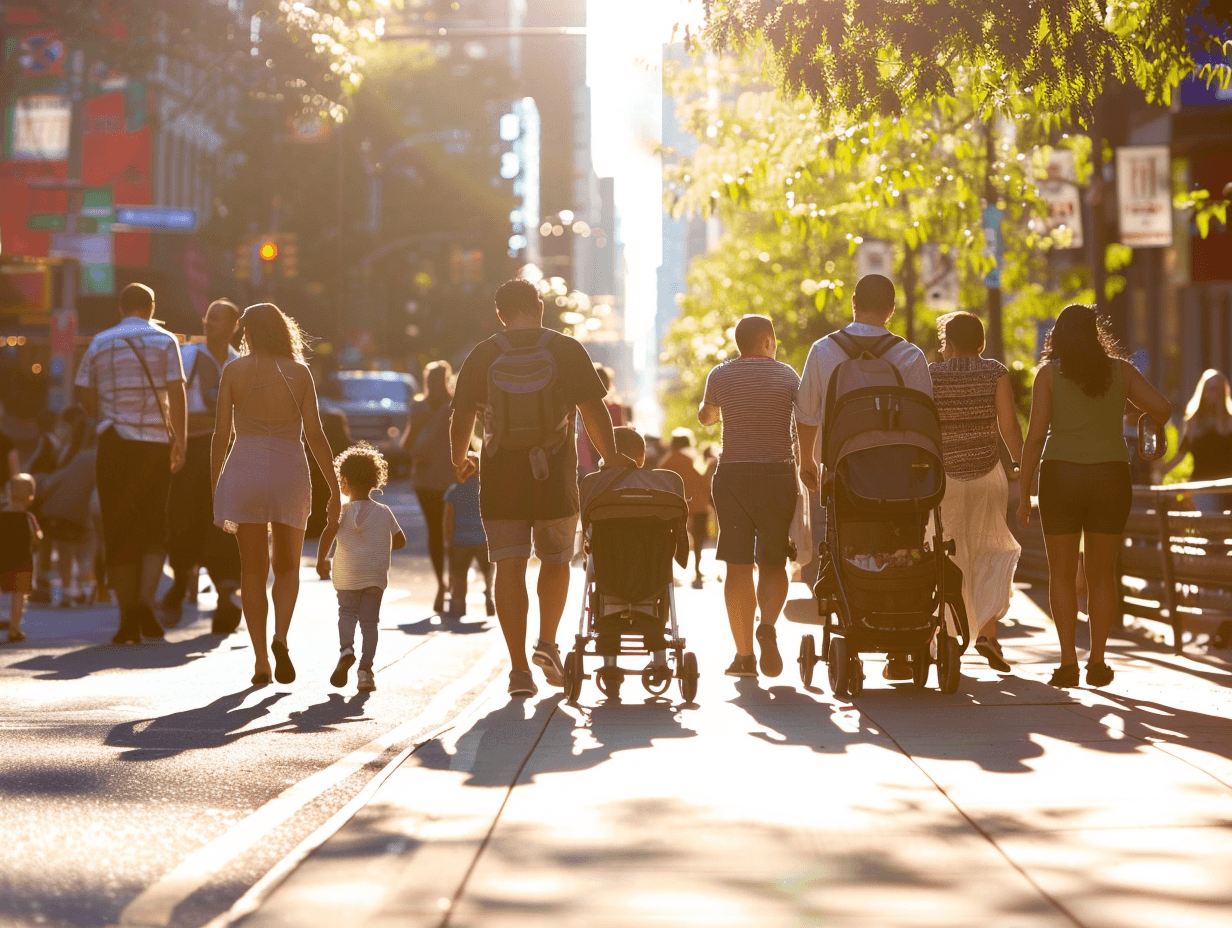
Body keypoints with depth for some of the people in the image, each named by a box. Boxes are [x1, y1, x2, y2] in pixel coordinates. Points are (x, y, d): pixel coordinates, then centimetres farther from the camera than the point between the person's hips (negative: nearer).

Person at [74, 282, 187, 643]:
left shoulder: (99, 344, 8)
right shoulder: (164, 341, 2)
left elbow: (86, 397, 6)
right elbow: (176, 394, -5)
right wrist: (180, 441, -3)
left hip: (113, 444, 1)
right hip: (155, 442, -1)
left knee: (118, 532, 6)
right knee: (153, 529, 10)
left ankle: (128, 619, 4)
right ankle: (145, 601, -11)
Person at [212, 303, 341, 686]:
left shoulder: (234, 371, 2)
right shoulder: (299, 372, 2)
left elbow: (221, 435, 0)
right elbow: (314, 434, -2)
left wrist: (215, 489, 7)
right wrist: (335, 490, 1)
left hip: (243, 468, 0)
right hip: (289, 469, 0)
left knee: (253, 570, 8)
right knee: (288, 567, 15)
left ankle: (261, 660, 3)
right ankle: (281, 637, -10)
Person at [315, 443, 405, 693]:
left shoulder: (344, 511, -5)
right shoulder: (384, 512, 4)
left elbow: (328, 534, -18)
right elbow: (400, 541, 11)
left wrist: (321, 561, -5)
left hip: (347, 574, -2)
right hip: (376, 573, 2)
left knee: (347, 613, 14)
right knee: (370, 620, 4)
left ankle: (346, 648, -14)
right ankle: (366, 668, -4)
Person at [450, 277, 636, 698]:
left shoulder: (482, 356, 2)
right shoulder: (567, 349, 0)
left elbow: (461, 422, 4)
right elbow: (593, 411, -3)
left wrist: (460, 460, 23)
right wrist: (610, 457, 11)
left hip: (500, 475, 0)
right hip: (554, 475, 0)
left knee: (509, 567, 2)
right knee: (555, 560, 19)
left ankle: (519, 667, -3)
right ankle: (547, 643, 7)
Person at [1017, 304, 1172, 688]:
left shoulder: (1049, 373, -1)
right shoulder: (1120, 370, 5)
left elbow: (1035, 436, -6)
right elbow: (1163, 409, -2)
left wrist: (1023, 494, -3)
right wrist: (1145, 412, 22)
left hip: (1061, 477, -2)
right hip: (1111, 479, 2)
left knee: (1062, 573, 6)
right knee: (1102, 574, 11)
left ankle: (1068, 662, -4)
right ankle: (1097, 661, 6)